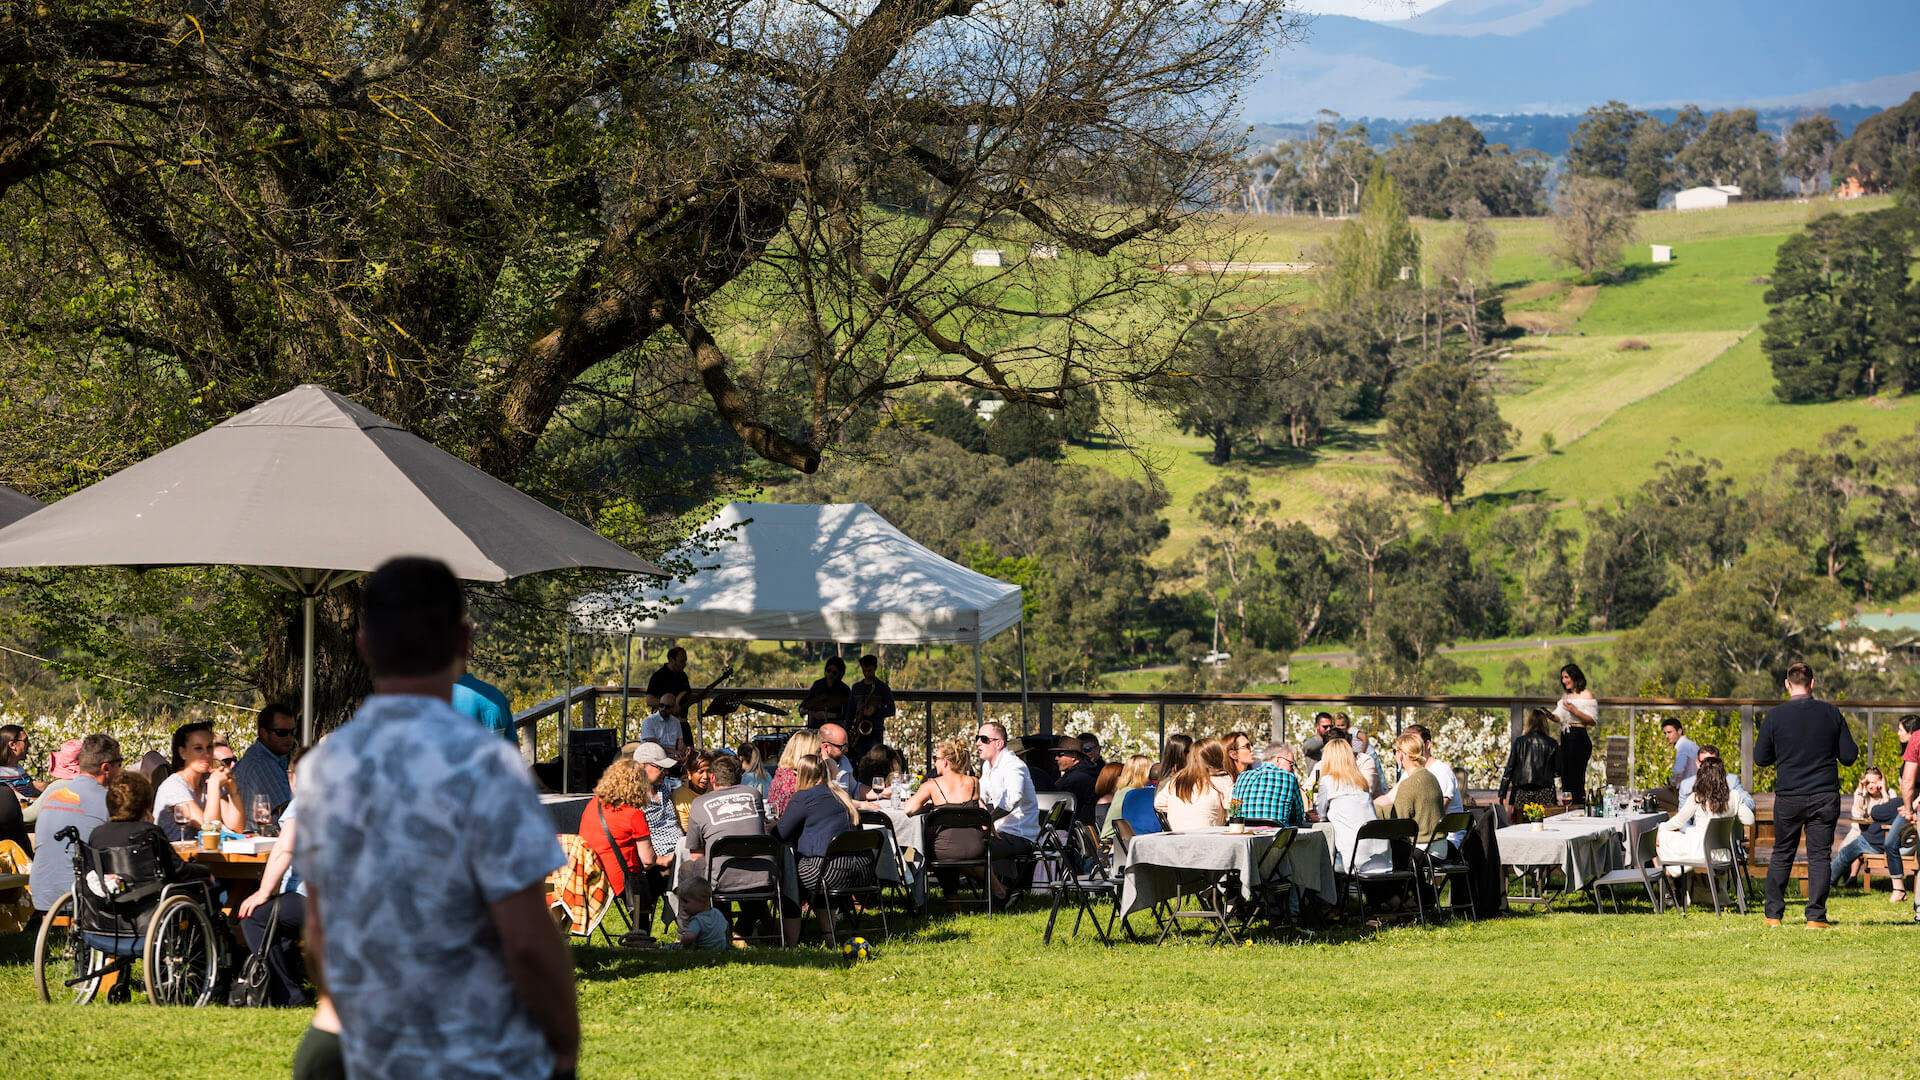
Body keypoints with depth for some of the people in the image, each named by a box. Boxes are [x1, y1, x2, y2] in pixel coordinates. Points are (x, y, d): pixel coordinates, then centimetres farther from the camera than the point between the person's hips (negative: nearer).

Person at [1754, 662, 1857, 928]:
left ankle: (1773, 914, 16)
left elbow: (1760, 758, 2)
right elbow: (1849, 756, 1)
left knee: (1782, 855, 13)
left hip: (1788, 798, 0)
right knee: (1820, 856, 4)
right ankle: (1815, 916, -2)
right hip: (1825, 796, 0)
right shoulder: (1831, 713, -3)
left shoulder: (1775, 715, -5)